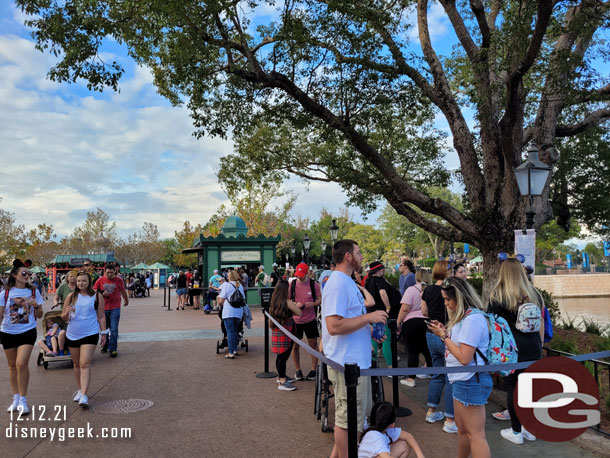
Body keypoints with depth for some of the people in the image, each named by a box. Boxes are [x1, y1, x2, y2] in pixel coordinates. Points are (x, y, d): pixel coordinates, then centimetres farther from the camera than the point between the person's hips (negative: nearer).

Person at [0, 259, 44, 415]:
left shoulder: (34, 292, 0)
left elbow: (39, 315, 3)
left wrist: (36, 306, -15)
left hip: (27, 332, -2)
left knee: (21, 364, -14)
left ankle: (23, 400, -2)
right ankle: (16, 398, 25)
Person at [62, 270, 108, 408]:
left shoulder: (97, 296, -1)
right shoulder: (71, 296, 3)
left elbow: (101, 316, 4)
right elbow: (63, 317, 8)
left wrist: (104, 333, 3)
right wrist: (67, 313, -15)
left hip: (90, 334, -3)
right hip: (72, 335, 4)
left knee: (85, 364, -13)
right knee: (77, 364, 15)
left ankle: (84, 395, -15)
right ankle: (80, 389, 31)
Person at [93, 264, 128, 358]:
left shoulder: (119, 280, 1)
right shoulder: (100, 280, 1)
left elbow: (123, 291, 16)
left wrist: (126, 300, 31)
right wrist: (102, 293, -15)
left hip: (115, 308, -2)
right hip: (103, 308, 2)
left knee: (114, 329, -8)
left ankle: (113, 349, -3)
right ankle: (105, 345, 33)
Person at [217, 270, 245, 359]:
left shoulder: (226, 285, -4)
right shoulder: (240, 286, 10)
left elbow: (221, 301, -6)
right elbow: (243, 300, 13)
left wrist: (218, 298, 15)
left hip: (228, 312, -5)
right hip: (239, 312, 5)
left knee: (230, 332, -1)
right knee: (235, 331, 18)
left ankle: (231, 353, -3)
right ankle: (235, 350, 22)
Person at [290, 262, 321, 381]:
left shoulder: (314, 284, -5)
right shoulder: (292, 284, -2)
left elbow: (320, 300, 1)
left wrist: (313, 304, -19)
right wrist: (295, 305, -15)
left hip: (310, 319, -1)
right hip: (295, 319, 1)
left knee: (313, 345, 5)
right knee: (295, 346, 7)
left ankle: (313, 370, 18)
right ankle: (298, 370, 22)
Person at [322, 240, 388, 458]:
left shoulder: (347, 282, 12)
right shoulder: (338, 284, -21)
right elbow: (334, 326, -29)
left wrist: (370, 329, 8)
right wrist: (369, 317, -23)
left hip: (357, 360, 11)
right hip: (347, 364, -11)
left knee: (360, 411, 24)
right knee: (348, 418, 5)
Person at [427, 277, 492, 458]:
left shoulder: (473, 319, -20)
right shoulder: (464, 316, 12)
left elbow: (464, 357, -21)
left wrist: (443, 336, -13)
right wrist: (445, 332, 3)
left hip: (470, 382, -10)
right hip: (462, 381, 10)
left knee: (475, 435, -1)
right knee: (462, 429, 22)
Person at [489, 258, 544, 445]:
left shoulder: (498, 295, -6)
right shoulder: (534, 294, 6)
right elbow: (541, 322, 12)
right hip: (533, 349, 4)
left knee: (513, 388, 6)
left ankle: (516, 432, 16)